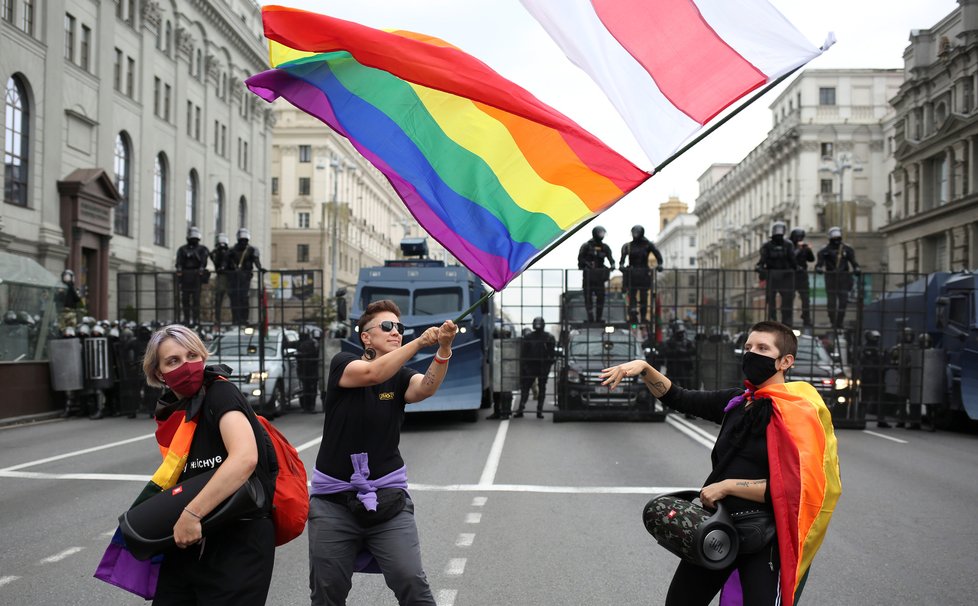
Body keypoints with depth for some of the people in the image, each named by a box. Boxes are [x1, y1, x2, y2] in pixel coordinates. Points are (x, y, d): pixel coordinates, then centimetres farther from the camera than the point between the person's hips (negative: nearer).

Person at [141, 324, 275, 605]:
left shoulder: (220, 394, -14)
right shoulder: (171, 413, 9)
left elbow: (245, 457, -31)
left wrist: (191, 514, -29)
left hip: (239, 543, -7)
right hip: (186, 544, 7)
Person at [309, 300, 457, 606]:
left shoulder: (401, 377, 2)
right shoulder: (342, 363, -3)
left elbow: (426, 387, -21)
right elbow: (373, 374, -25)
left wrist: (444, 349, -40)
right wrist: (420, 342, -34)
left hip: (387, 498, 1)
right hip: (334, 499, 0)